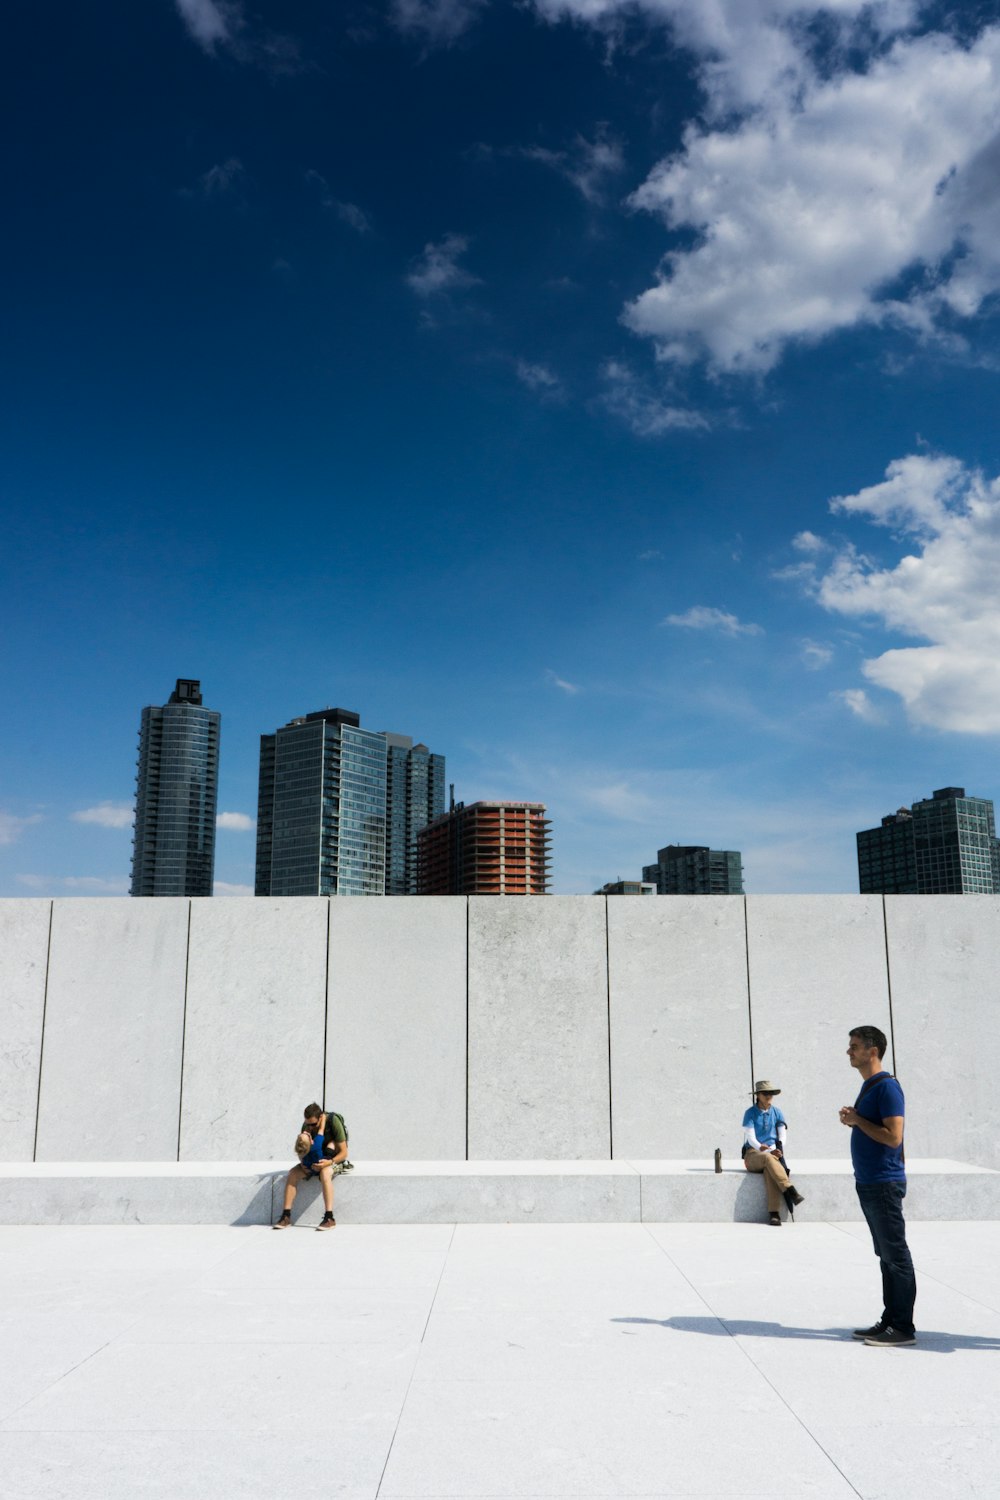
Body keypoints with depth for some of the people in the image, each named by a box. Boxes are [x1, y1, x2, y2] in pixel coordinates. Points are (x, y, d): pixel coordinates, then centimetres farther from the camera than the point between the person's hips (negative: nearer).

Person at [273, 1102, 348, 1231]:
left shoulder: (333, 1122, -23)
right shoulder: (307, 1126, -9)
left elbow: (343, 1153, -19)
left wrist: (330, 1162, -35)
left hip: (334, 1159, -5)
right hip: (311, 1162, 5)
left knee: (325, 1173, -37)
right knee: (292, 1173, -17)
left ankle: (329, 1218, -39)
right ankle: (286, 1215, -14)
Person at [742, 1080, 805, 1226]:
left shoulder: (777, 1112, 10)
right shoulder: (750, 1113, 0)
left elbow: (782, 1136, 7)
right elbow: (751, 1139, -8)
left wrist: (778, 1151, -14)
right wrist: (769, 1152, -22)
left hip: (771, 1153, 2)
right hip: (753, 1155, -2)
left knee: (770, 1169, -36)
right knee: (768, 1159, -38)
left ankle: (773, 1213, -45)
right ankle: (790, 1192, -47)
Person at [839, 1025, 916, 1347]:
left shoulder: (887, 1087, -16)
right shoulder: (868, 1086, 14)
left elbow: (893, 1136, -24)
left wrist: (858, 1120, -15)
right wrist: (852, 1120, 4)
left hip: (884, 1184, -10)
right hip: (868, 1184, 10)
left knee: (896, 1257, -2)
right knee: (886, 1256, 15)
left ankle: (903, 1328, 5)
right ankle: (889, 1321, 22)